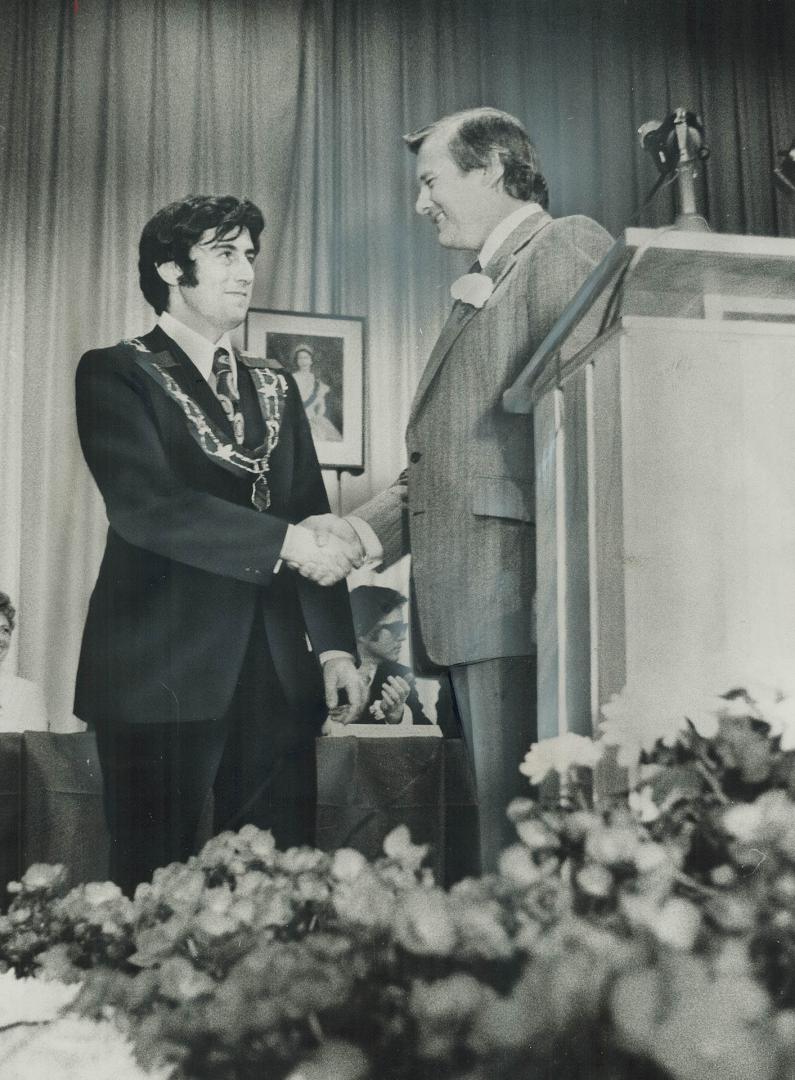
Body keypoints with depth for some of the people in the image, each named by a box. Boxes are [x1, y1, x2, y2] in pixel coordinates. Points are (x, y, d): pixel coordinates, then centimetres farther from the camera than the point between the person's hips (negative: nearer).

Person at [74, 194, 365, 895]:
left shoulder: (275, 387, 19)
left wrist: (334, 647, 6)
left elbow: (312, 518, 16)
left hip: (276, 673, 5)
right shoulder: (117, 375, 3)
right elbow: (145, 507, -13)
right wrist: (283, 542, -17)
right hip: (163, 672, -4)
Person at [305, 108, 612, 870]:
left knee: (522, 832, -9)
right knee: (504, 818, 9)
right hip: (470, 607, 9)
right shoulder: (480, 292, 28)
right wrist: (364, 528, 9)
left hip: (520, 594, -9)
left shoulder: (567, 245, 1)